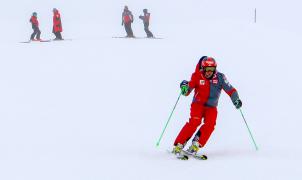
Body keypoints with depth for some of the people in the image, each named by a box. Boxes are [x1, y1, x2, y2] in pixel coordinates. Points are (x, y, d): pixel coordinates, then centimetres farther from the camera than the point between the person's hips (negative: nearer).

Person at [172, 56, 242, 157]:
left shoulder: (219, 77, -6)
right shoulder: (197, 76, -8)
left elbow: (229, 90, -5)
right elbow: (187, 92, -6)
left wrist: (236, 100, -21)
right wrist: (184, 87, -29)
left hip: (211, 107, 2)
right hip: (198, 104, -2)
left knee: (210, 124, -24)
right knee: (194, 121, -25)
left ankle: (195, 146, -20)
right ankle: (178, 146, -22)